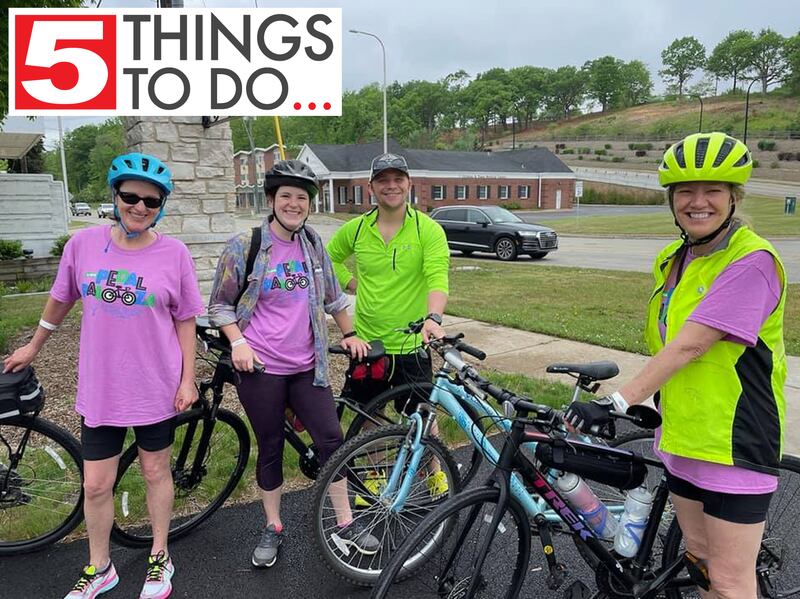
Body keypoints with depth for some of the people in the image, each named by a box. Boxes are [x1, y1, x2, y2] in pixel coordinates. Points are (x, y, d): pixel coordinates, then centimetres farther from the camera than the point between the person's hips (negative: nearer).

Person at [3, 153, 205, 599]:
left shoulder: (174, 253, -9)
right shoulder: (84, 243, -4)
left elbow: (185, 321, -3)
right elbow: (62, 300, 11)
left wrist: (188, 379, -4)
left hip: (157, 387, -1)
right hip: (100, 388, 2)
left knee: (156, 472, 15)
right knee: (96, 485, 10)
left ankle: (160, 559, 36)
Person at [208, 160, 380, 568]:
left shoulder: (313, 245, 6)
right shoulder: (244, 246, -5)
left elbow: (333, 295, 17)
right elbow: (220, 305, 0)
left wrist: (349, 334, 14)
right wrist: (237, 341, -13)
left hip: (307, 366, 3)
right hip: (260, 367, -3)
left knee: (331, 439, 3)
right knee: (270, 448, 9)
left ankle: (346, 523, 19)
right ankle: (272, 528, 28)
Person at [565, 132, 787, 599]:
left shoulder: (752, 261, -19)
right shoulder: (671, 260, 7)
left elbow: (689, 344, -27)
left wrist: (617, 401, -29)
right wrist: (657, 403, 15)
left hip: (736, 441, -7)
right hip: (682, 434, 8)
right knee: (699, 553, 21)